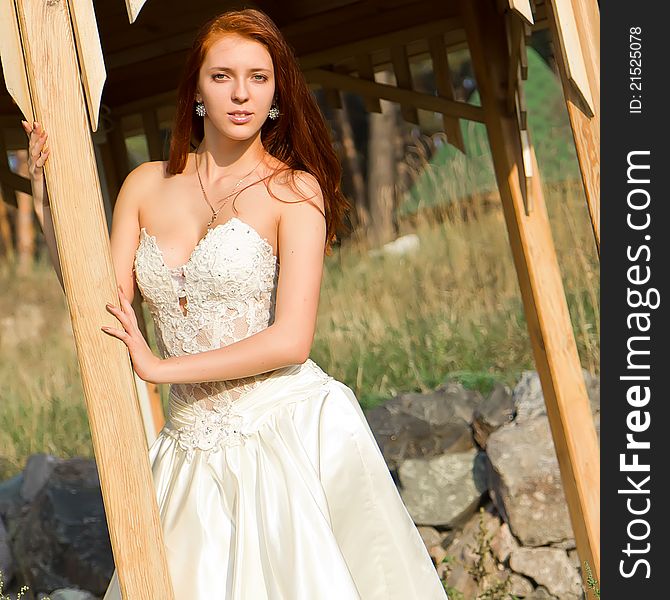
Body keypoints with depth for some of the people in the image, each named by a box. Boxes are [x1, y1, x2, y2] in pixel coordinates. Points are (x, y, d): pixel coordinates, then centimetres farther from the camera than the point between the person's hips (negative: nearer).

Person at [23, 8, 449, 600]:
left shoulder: (293, 189, -5)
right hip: (195, 447, 4)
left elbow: (291, 339, -14)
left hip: (291, 431, -3)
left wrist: (162, 367, -10)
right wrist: (50, 208, -4)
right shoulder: (147, 185, 7)